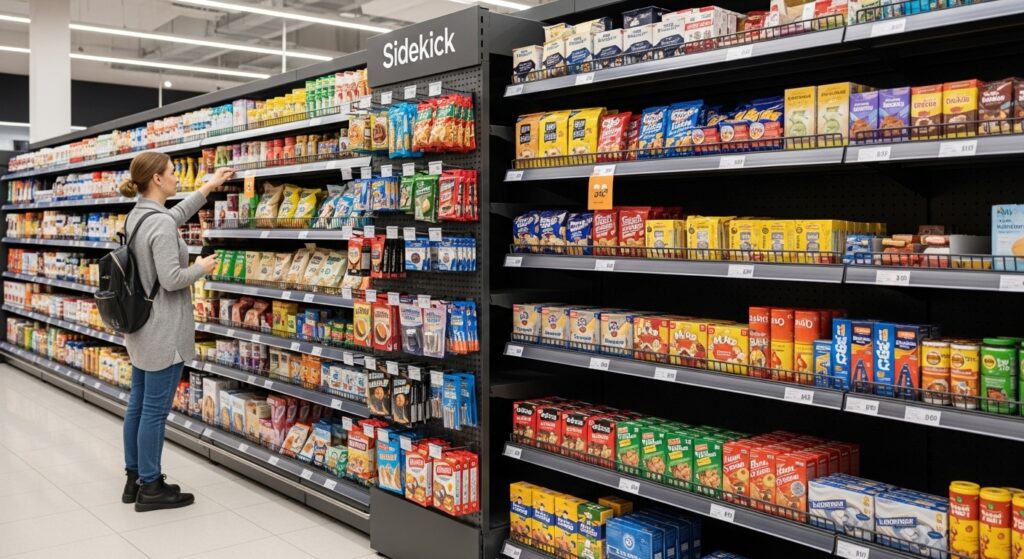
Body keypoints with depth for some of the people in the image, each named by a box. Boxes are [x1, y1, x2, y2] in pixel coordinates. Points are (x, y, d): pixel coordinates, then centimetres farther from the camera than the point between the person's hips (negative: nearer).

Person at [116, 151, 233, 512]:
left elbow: (175, 216, 26)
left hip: (142, 327, 10)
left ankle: (134, 478, 26)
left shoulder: (137, 215, 8)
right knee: (155, 409, -1)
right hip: (163, 330, -10)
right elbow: (172, 279, -25)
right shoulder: (160, 224, -22)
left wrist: (208, 188, 30)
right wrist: (203, 267, -7)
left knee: (138, 404, 15)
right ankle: (150, 488, 9)